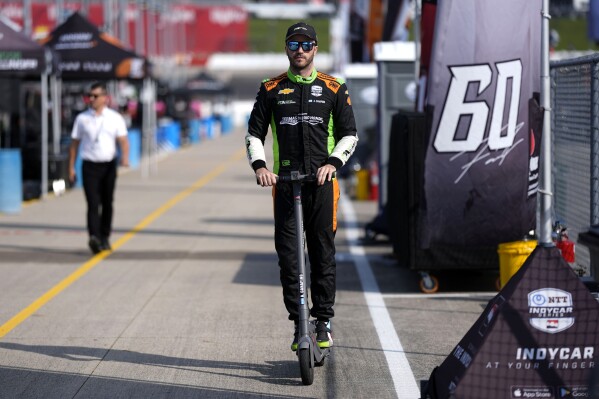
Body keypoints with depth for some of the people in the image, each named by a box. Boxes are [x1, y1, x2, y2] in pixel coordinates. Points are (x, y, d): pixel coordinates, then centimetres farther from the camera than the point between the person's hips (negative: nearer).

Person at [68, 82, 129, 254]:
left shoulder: (115, 118, 4)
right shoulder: (82, 119, 5)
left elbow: (123, 140, -2)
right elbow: (74, 143, 8)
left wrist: (125, 156, -23)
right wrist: (71, 167, 3)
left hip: (109, 165, 1)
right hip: (90, 166, -1)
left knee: (107, 203, 9)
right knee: (93, 203, -14)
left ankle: (105, 237, 22)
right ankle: (94, 237, -26)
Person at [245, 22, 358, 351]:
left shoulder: (334, 89, 7)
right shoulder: (271, 89, 10)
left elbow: (349, 134, 7)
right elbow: (254, 132, 10)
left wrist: (333, 162, -11)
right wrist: (259, 165, -8)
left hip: (322, 182, -1)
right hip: (284, 182, 1)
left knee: (323, 252, 1)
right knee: (287, 253, -3)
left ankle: (324, 321, 10)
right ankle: (298, 322, 2)